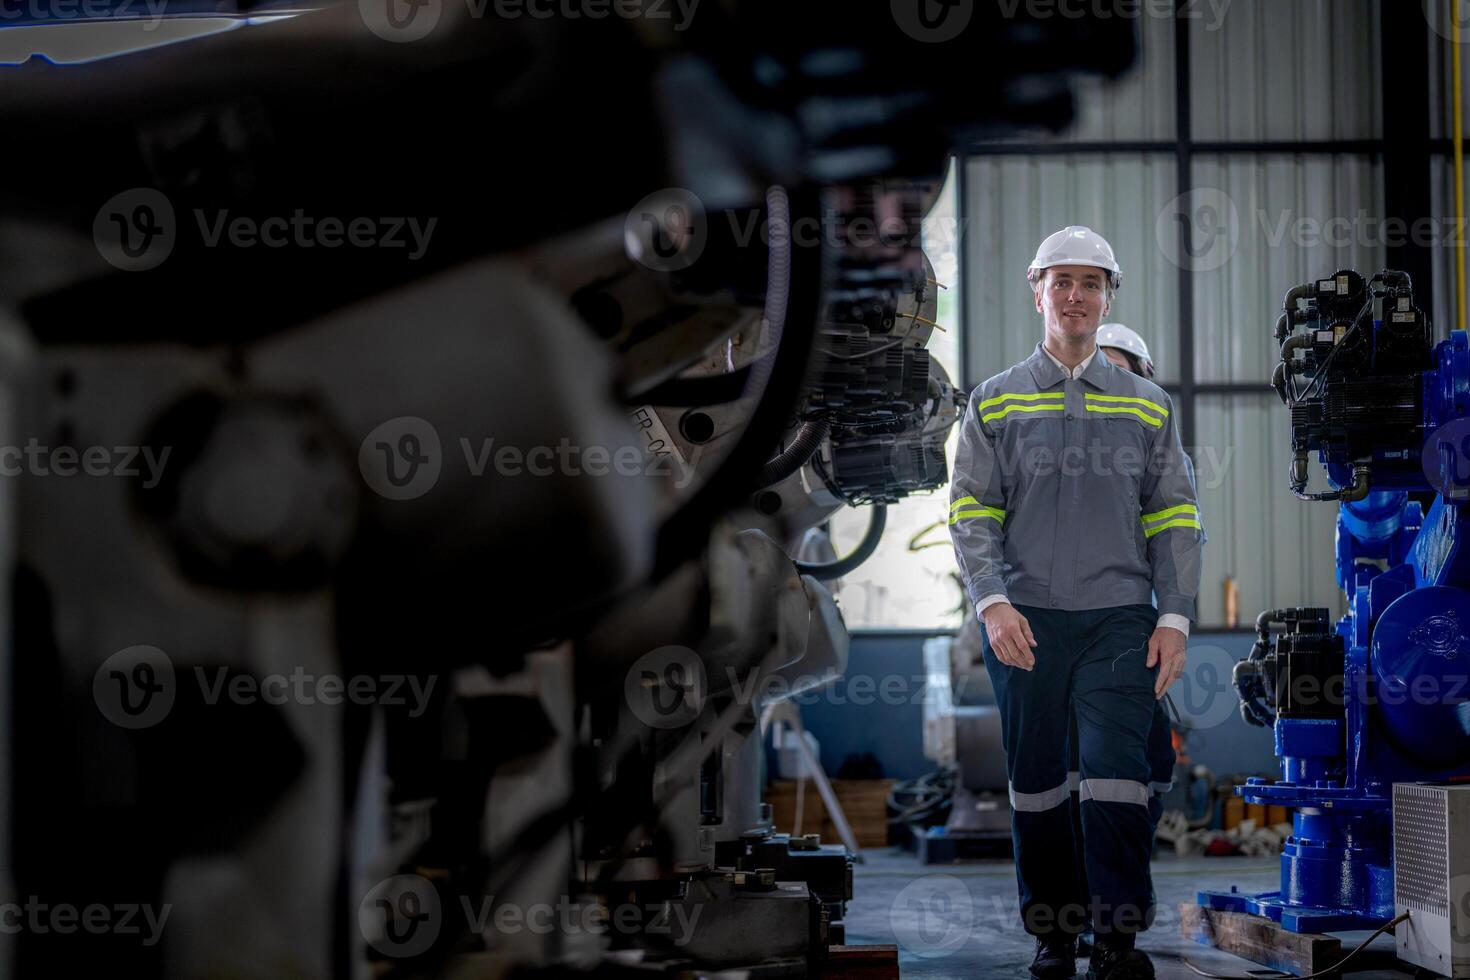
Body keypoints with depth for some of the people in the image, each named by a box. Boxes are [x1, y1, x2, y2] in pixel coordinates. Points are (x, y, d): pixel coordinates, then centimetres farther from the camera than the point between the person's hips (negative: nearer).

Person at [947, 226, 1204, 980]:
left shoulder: (1147, 406, 12)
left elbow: (1175, 518, 11)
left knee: (1114, 772, -11)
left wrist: (1174, 617, 1)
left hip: (1120, 620, 0)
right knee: (1035, 782, 5)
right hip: (1024, 620, 0)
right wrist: (992, 602, -11)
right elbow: (971, 513, 4)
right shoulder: (995, 403, 9)